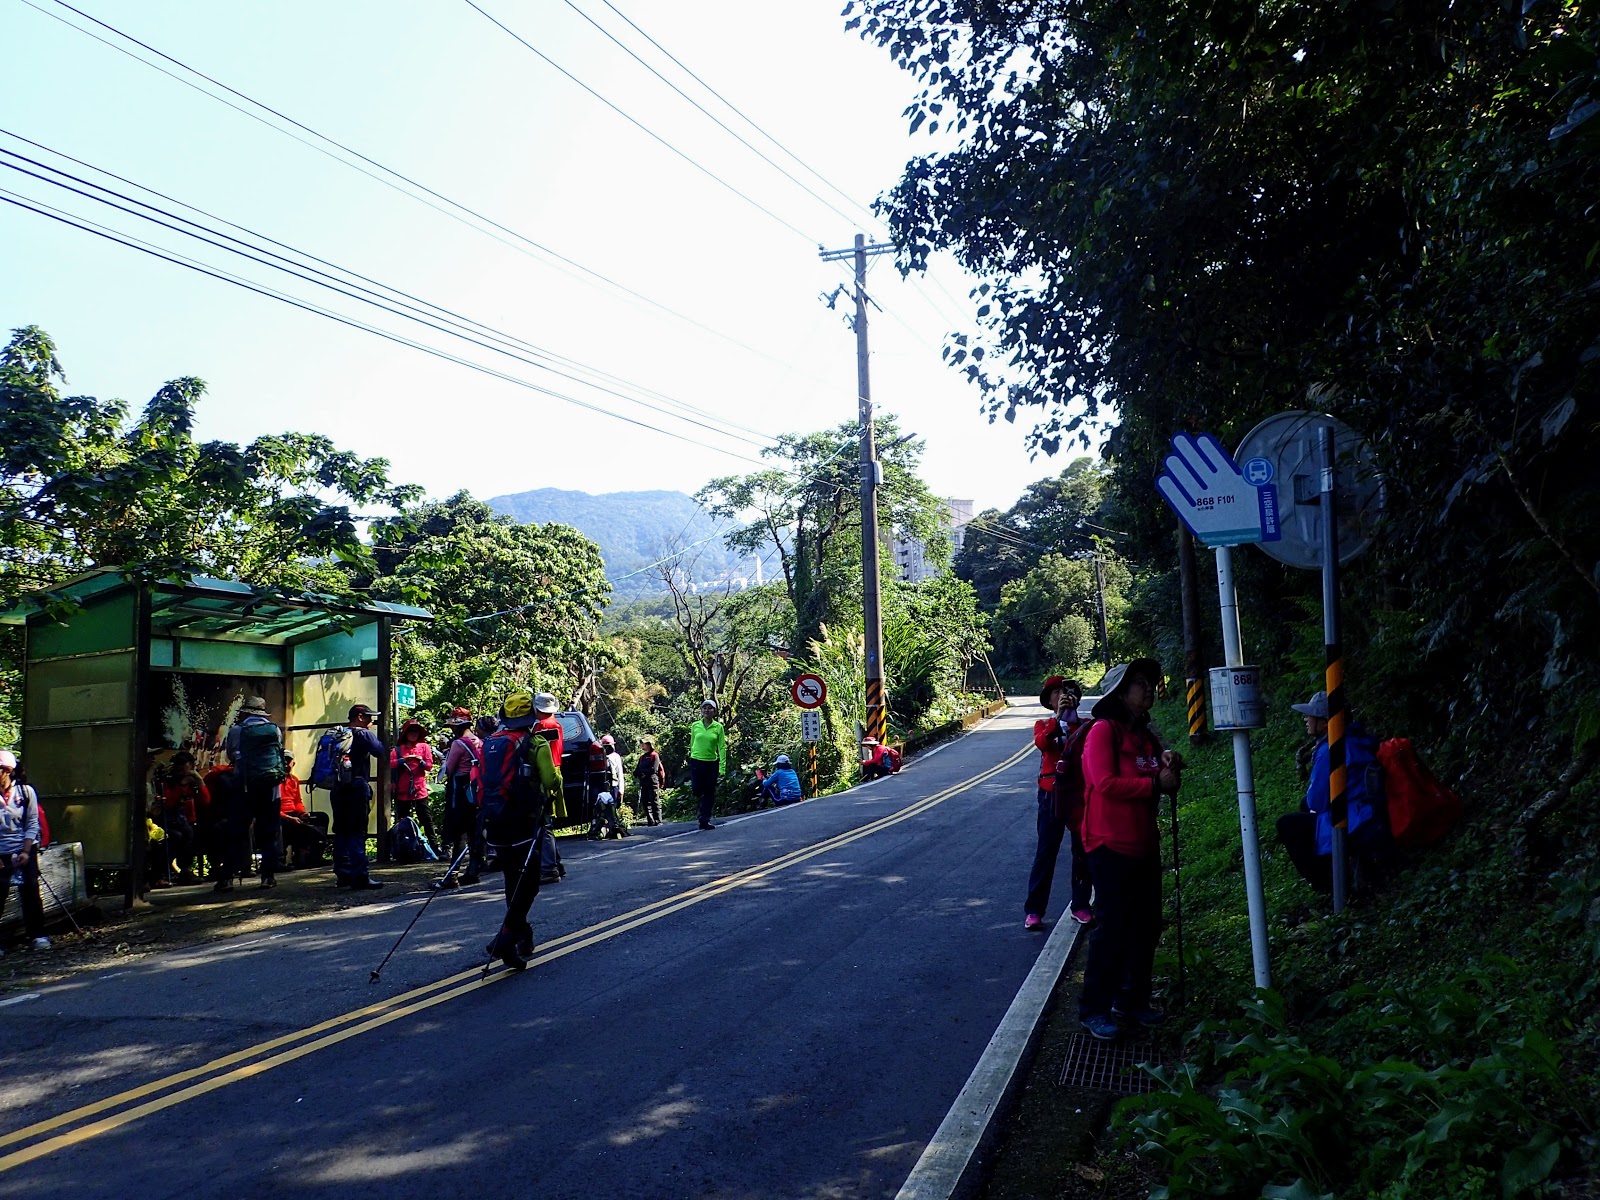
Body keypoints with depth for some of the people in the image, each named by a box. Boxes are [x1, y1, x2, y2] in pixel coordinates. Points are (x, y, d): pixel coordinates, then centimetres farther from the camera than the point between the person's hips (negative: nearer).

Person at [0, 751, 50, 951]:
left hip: (24, 851, 0)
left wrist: (25, 852, -8)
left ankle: (37, 935, 8)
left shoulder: (26, 792, -1)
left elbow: (32, 824, 1)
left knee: (30, 892, -1)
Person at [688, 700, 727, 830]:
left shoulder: (718, 727, -1)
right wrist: (692, 758, 12)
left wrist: (722, 766, -8)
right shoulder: (695, 726, 2)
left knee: (709, 793, 2)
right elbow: (692, 744, 11)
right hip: (696, 761, 0)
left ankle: (705, 820, 11)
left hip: (712, 762, 0)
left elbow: (722, 747, -2)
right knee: (697, 789, -9)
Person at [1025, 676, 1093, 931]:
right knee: (1046, 852, -3)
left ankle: (1080, 905, 20)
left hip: (1080, 795, 2)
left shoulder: (1085, 726, 8)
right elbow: (1041, 742, -19)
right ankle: (1033, 910, 1)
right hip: (1052, 795, -2)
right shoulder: (1043, 725, 6)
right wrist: (1059, 716, -23)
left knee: (1083, 852, 8)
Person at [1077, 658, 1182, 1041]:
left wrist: (1171, 769, 1)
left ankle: (1132, 1001, 28)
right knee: (1112, 927, -5)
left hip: (1144, 845, 9)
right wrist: (1155, 783, -20)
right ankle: (1093, 1009, 5)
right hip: (1111, 846, -8)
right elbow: (1106, 783, -22)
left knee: (1146, 926, 14)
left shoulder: (1145, 736, 14)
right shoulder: (1103, 730, -11)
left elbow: (1161, 783, 22)